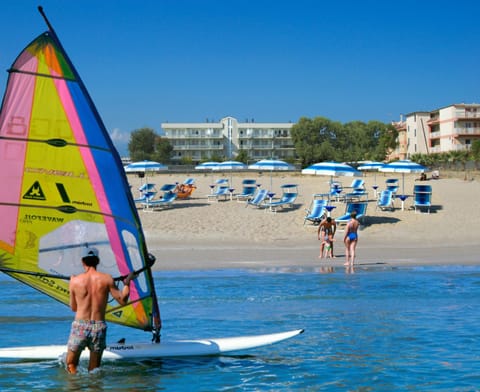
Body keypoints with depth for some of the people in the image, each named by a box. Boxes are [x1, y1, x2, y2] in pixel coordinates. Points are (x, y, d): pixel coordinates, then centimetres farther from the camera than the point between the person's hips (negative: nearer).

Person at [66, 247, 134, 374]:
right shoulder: (106, 279, -3)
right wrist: (127, 283, 20)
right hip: (99, 327, 1)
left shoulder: (75, 281, -1)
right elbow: (122, 300, 3)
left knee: (70, 365, 12)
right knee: (94, 370, 15)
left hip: (80, 326, -1)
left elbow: (73, 308, 11)